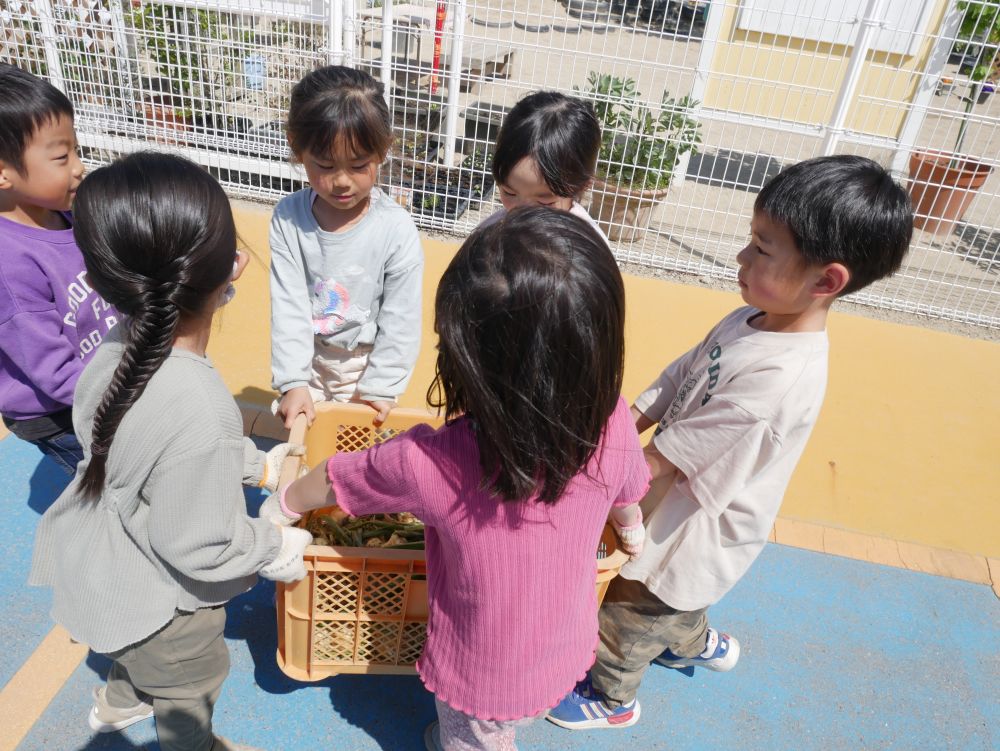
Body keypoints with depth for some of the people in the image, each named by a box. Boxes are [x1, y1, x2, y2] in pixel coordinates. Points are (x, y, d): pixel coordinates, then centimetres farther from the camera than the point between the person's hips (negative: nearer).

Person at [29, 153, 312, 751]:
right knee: (190, 686, 27)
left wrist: (257, 464, 7)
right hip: (159, 597, -7)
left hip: (104, 562, 7)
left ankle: (119, 702, 69)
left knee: (142, 645, 39)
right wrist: (278, 550, -12)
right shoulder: (201, 415, -43)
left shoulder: (120, 351, -18)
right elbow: (199, 547, -30)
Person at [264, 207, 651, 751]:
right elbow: (627, 502, -4)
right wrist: (631, 529, 20)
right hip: (567, 656, 3)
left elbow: (326, 482, -16)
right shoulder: (613, 427, -28)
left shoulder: (430, 462, -37)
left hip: (481, 676, -3)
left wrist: (281, 507, 7)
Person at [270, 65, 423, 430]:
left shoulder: (396, 228, -20)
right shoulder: (289, 218, -13)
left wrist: (380, 387, -12)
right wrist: (293, 382, -17)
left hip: (368, 362, -2)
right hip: (307, 359, 2)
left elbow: (401, 319, -14)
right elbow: (287, 304, -12)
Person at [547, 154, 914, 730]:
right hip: (681, 507, 7)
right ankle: (700, 643, 64)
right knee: (672, 597, 34)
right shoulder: (755, 318, -11)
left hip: (699, 532, -7)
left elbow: (663, 460, -30)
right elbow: (676, 382, -1)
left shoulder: (781, 378, -37)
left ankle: (613, 698, 48)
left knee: (631, 613, 18)